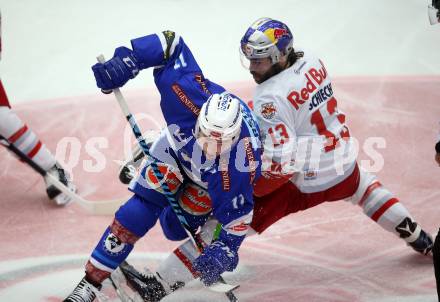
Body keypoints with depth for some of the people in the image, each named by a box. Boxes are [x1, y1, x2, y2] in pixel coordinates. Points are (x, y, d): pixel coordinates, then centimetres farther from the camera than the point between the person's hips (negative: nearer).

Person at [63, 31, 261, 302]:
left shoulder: (243, 163, -44)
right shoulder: (194, 94, -42)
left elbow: (238, 213, -32)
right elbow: (171, 43, -32)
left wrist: (225, 249, -42)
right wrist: (126, 61, -36)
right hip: (177, 146, 1)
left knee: (175, 227, -4)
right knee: (140, 211, -12)